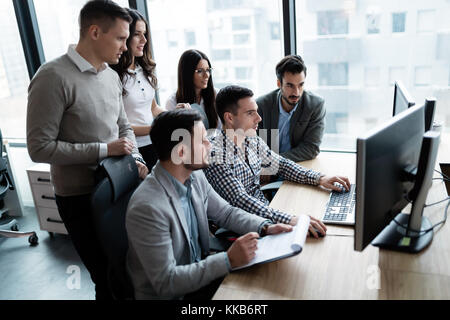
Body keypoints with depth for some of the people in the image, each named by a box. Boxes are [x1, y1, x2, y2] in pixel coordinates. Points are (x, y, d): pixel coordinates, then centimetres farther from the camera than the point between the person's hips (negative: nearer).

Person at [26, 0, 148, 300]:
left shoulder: (112, 76, 6)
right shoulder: (54, 77, -18)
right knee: (109, 279, 8)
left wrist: (135, 158, -4)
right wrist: (105, 149, -21)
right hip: (81, 198, -6)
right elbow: (40, 148, -20)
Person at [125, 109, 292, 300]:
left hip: (199, 271, 7)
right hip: (168, 293, -7)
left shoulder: (195, 177, -5)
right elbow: (165, 282, -26)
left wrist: (265, 227, -8)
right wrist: (229, 260, -30)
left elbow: (226, 212, 9)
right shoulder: (147, 207, -30)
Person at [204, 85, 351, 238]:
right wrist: (290, 220, -39)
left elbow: (281, 164, 16)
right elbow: (239, 200, -31)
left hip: (264, 211, 8)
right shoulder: (216, 154, -22)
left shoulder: (252, 140, 4)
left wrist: (319, 178, 1)